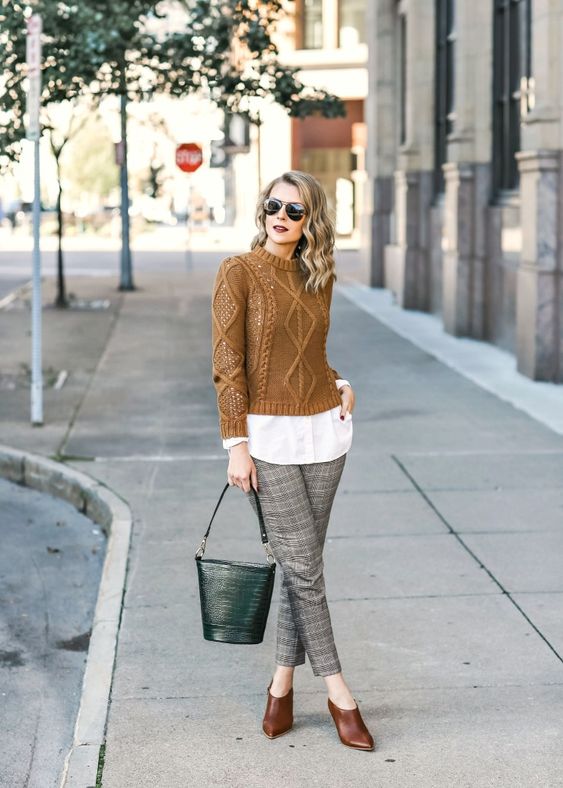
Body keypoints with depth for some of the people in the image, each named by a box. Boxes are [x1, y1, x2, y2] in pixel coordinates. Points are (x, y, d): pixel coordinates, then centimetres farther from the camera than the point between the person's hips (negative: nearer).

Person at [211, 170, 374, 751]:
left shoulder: (318, 279, 9)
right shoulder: (239, 272, -6)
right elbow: (227, 366, -10)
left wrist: (340, 384, 3)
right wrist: (236, 445, -14)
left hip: (323, 430, 5)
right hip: (268, 435, -5)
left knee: (302, 564, 8)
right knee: (303, 566, -3)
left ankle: (282, 684, 21)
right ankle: (339, 694, 8)